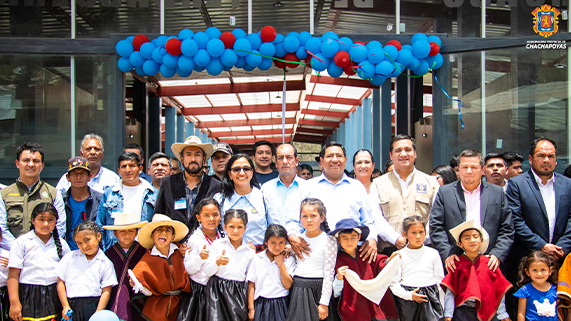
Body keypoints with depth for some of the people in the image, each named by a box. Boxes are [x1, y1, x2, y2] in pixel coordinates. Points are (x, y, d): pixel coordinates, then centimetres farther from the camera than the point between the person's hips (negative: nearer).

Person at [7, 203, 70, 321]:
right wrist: (14, 302, -8)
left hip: (55, 296, 2)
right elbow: (13, 274, -2)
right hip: (29, 298, -2)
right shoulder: (21, 242, 2)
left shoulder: (61, 243, 10)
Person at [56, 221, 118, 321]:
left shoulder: (105, 263, 3)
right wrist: (65, 306, 1)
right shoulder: (70, 257, 11)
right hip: (71, 306, 2)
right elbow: (60, 282, 10)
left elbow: (106, 291, -1)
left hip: (93, 306, -2)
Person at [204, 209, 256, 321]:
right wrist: (218, 262, -19)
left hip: (239, 292, 2)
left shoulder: (249, 251, 10)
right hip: (218, 291, -2)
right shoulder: (217, 245, 4)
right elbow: (207, 272, 1)